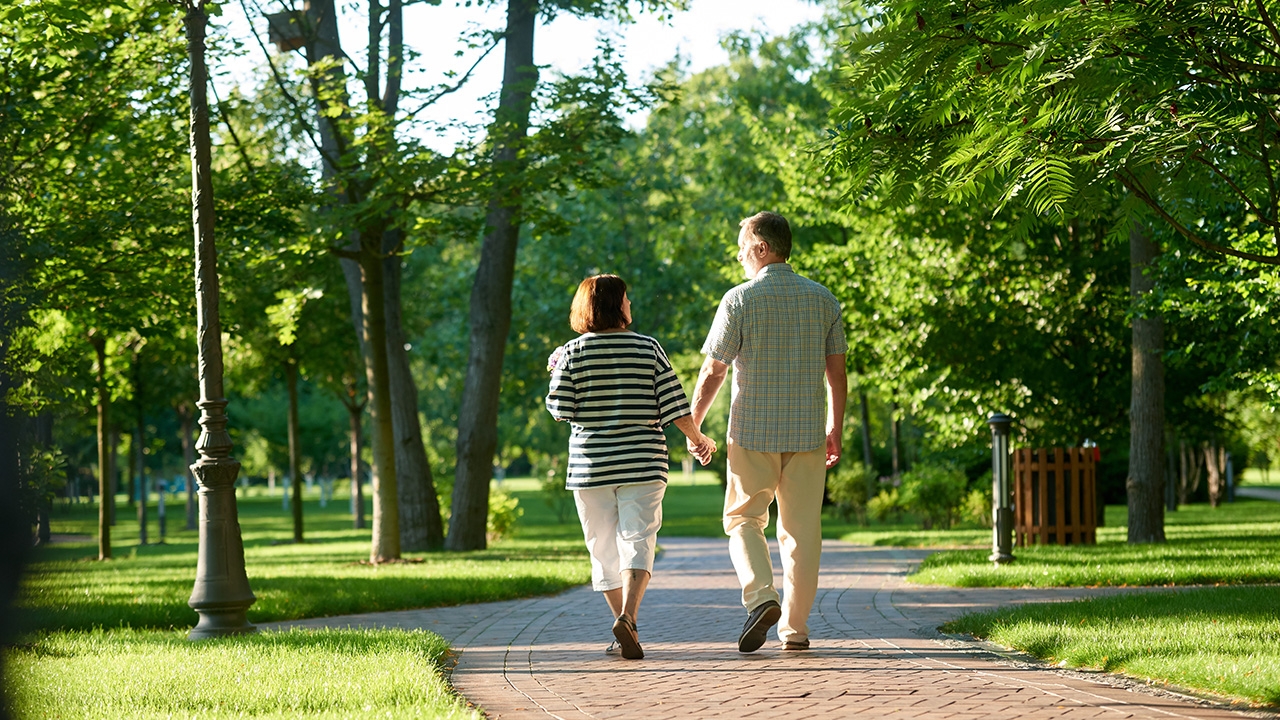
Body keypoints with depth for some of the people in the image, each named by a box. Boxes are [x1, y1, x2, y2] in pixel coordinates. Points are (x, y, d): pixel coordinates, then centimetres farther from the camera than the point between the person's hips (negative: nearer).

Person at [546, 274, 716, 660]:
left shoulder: (572, 353, -3)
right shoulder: (647, 348, -2)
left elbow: (560, 409, -4)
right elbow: (673, 404, -2)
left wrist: (560, 374, 15)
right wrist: (697, 439, 13)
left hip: (590, 465, 1)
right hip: (642, 464, -1)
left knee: (605, 548, 11)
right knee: (637, 541, -4)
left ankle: (625, 624, 14)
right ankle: (627, 617, -24)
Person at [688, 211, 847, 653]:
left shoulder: (739, 300, -7)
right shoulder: (823, 299, 5)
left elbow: (712, 373, -6)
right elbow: (837, 372, 7)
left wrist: (692, 426, 6)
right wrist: (835, 430, 17)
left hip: (753, 432, -3)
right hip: (808, 433, 3)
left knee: (744, 520, 10)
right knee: (802, 528, 8)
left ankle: (761, 596, -14)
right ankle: (795, 628, 9)